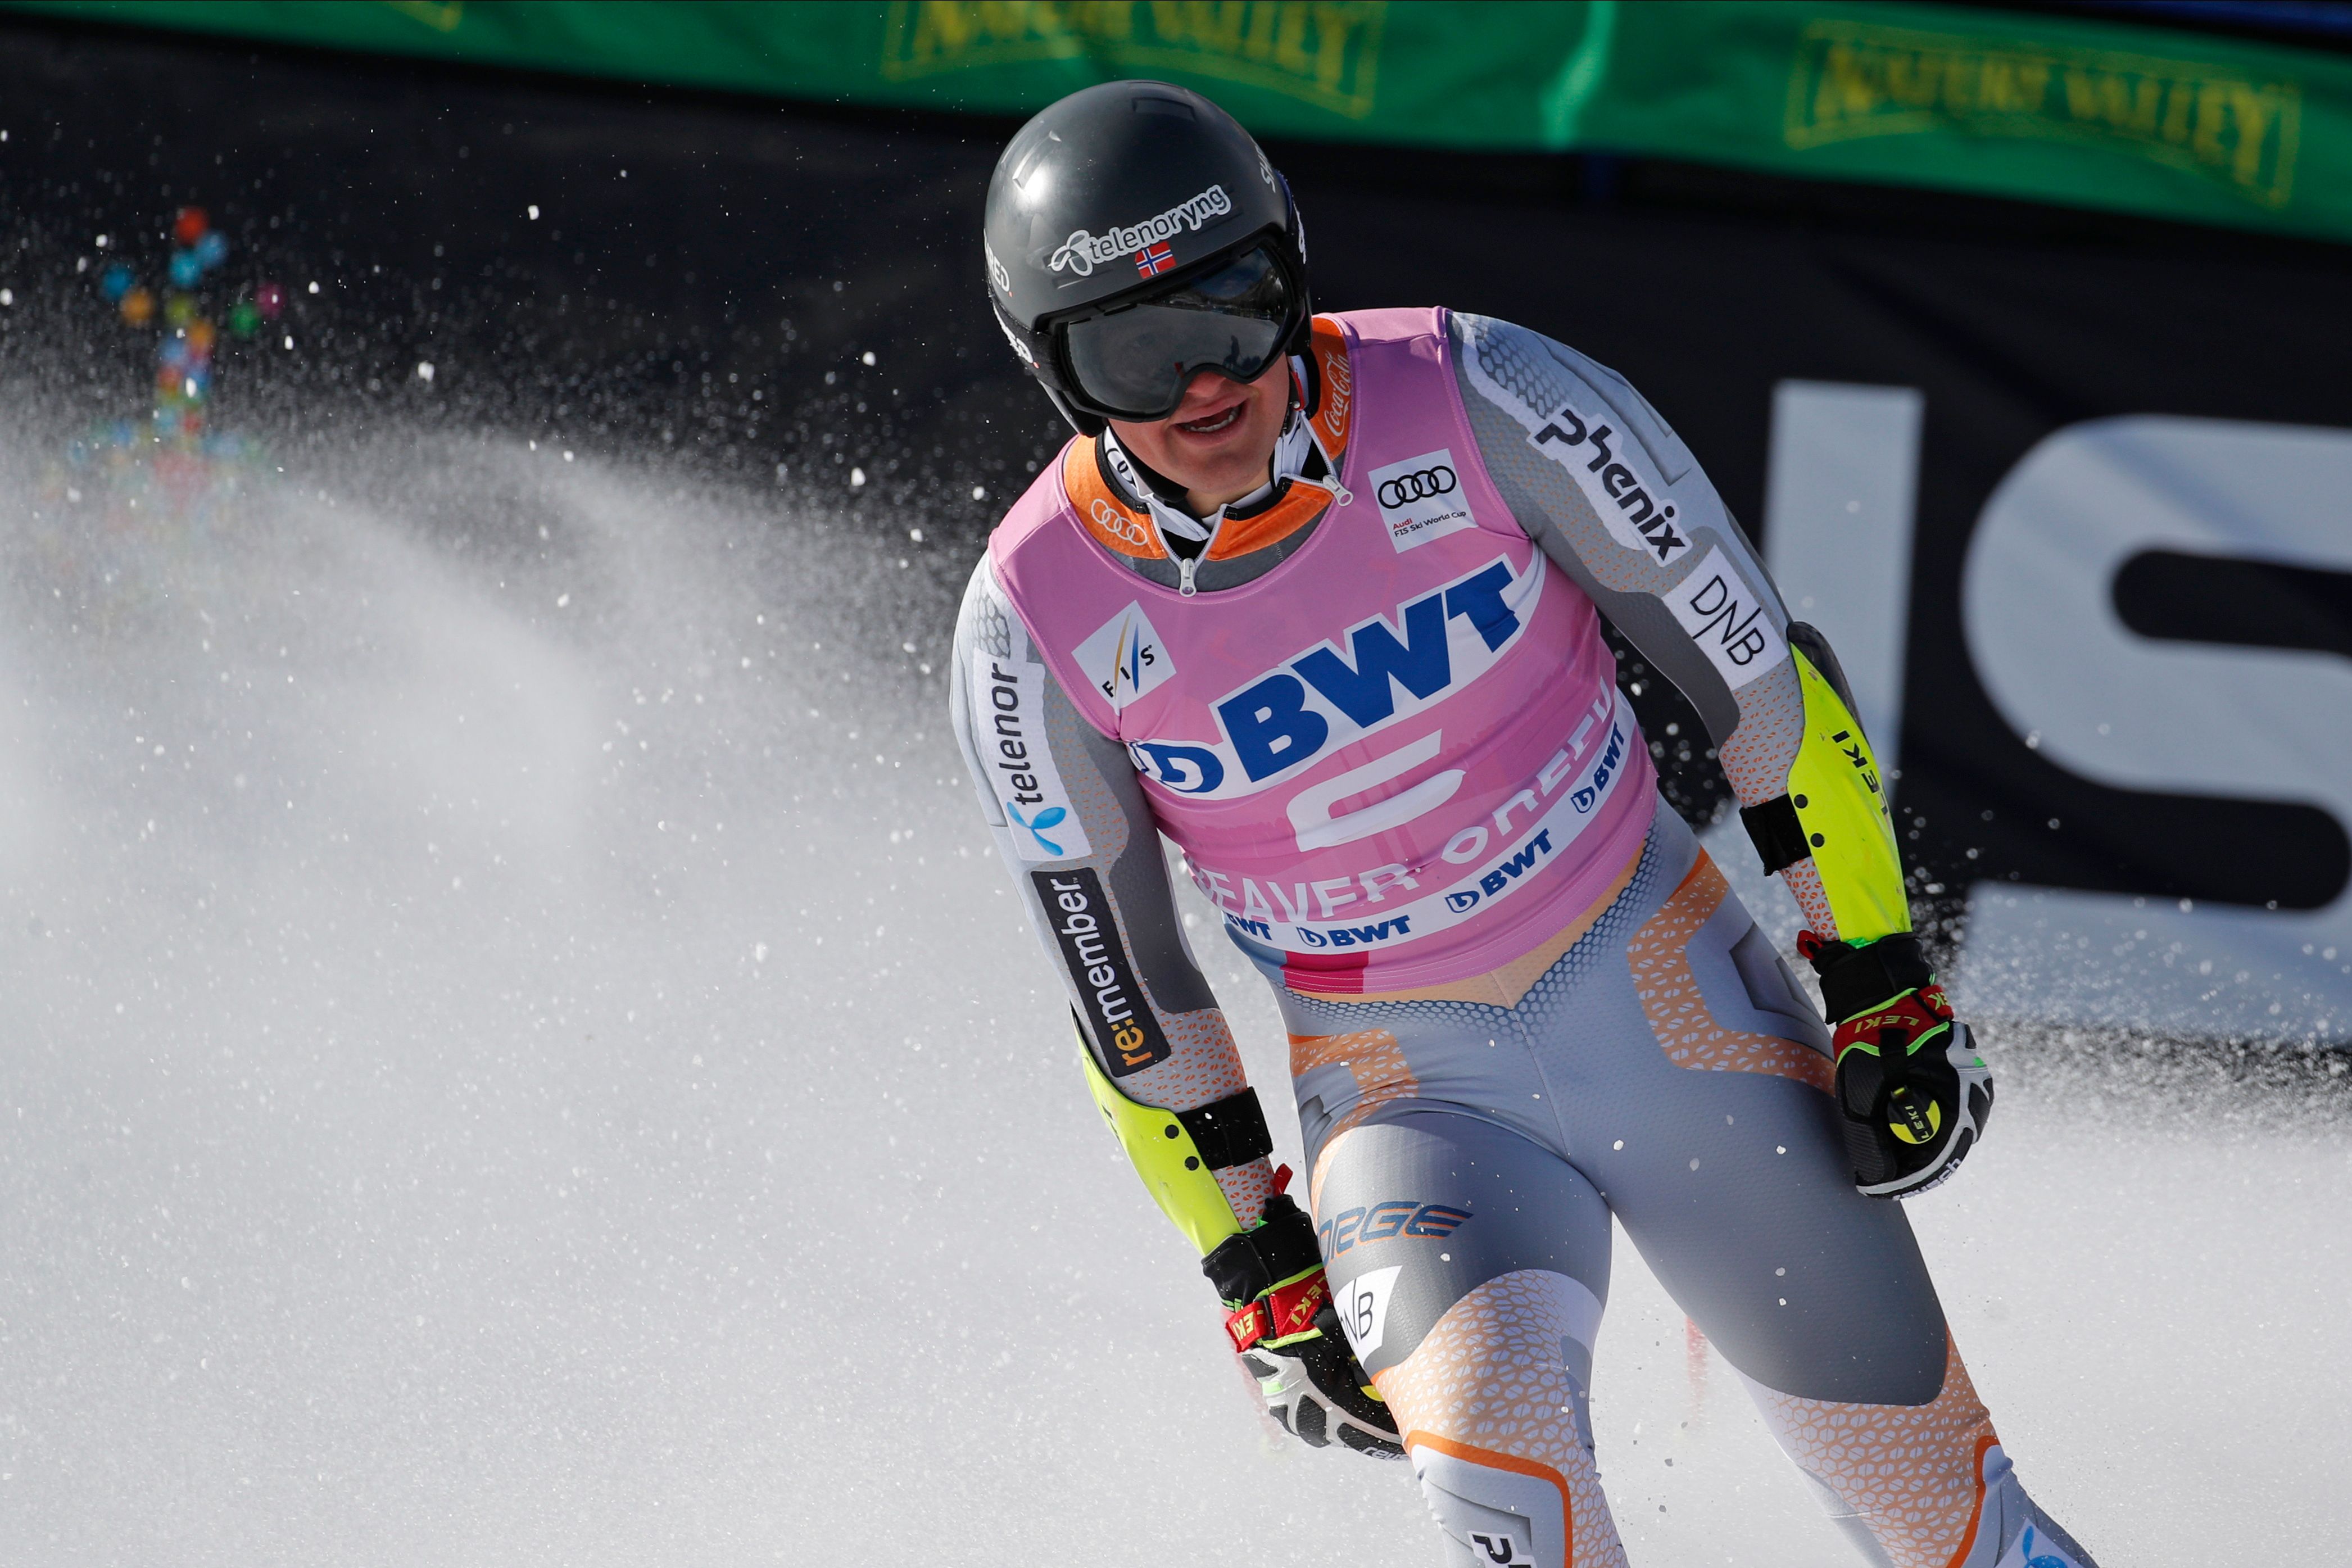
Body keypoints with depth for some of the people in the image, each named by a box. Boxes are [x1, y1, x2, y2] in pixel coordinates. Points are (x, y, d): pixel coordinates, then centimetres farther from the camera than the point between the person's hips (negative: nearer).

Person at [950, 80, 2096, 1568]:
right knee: (1490, 1423, -31)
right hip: (1408, 1097, 0)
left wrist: (1883, 988, -6)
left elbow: (1762, 670, -8)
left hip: (1672, 1000, 0)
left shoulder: (1484, 405, -19)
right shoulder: (1037, 624, -15)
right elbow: (1126, 996, -1)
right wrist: (1265, 1280, 2)